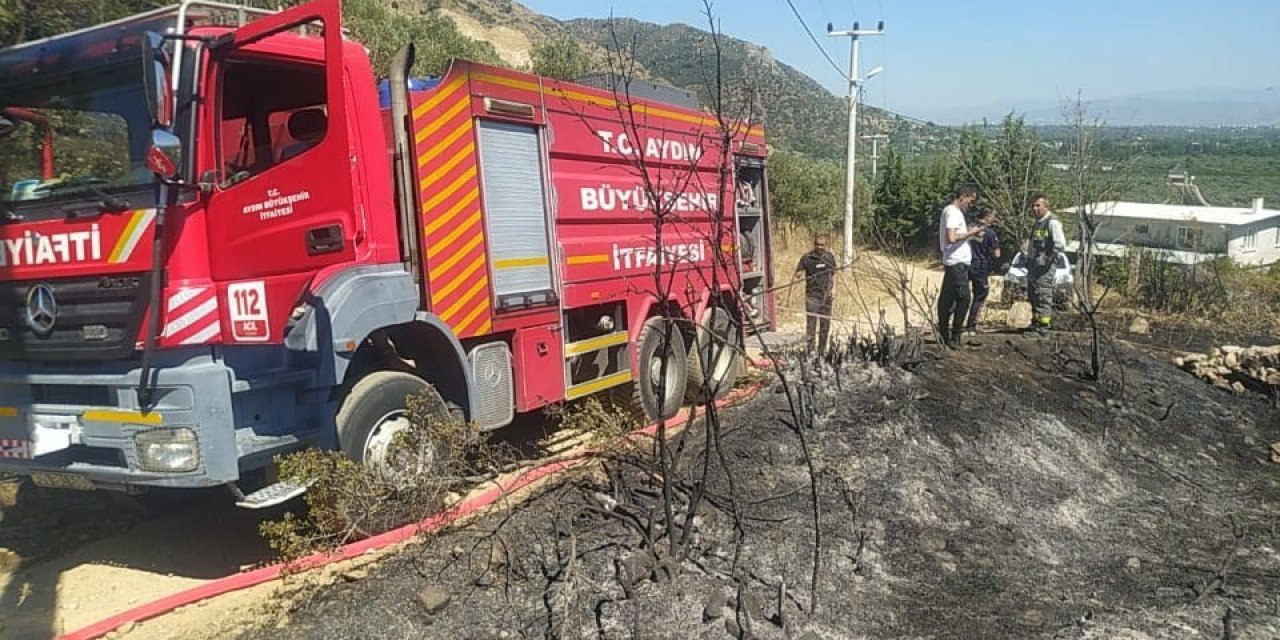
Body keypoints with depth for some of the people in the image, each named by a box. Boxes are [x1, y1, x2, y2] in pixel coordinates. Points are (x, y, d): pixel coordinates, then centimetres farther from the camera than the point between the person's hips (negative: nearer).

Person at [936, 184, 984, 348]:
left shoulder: (950, 211, 17)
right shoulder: (953, 212, -14)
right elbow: (951, 238, -24)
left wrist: (968, 232, 14)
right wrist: (970, 232, -12)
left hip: (952, 262, 11)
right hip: (957, 262, -11)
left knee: (947, 298, 11)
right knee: (963, 298, -10)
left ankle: (943, 335, 17)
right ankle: (954, 337, -7)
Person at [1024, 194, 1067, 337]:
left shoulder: (1052, 222, -12)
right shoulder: (1037, 222, 18)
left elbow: (1061, 244, -21)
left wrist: (1050, 258, -16)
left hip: (1044, 266, -10)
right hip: (1033, 265, 10)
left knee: (1043, 297, -9)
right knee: (1033, 297, 16)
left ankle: (1043, 328, -8)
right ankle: (1035, 324, 26)